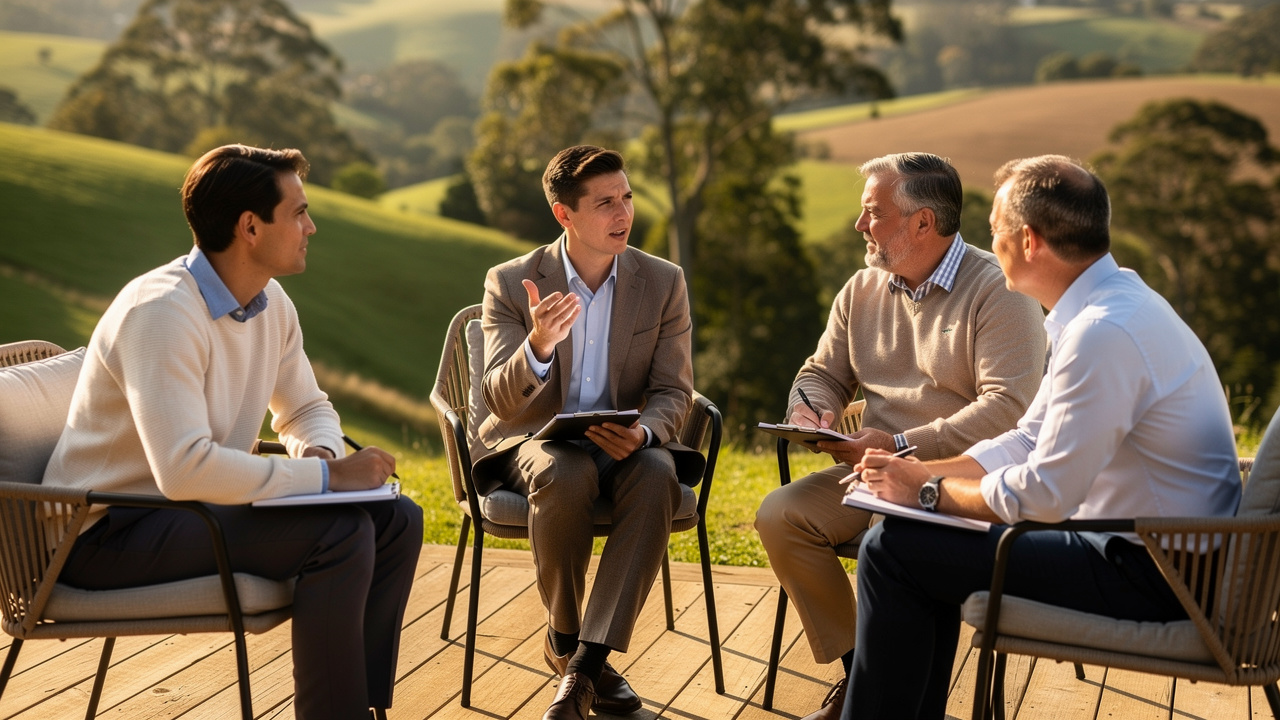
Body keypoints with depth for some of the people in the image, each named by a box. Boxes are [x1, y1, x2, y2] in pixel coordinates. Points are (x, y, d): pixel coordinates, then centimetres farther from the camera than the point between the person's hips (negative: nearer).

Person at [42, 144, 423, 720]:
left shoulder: (271, 303, 2)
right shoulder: (160, 310, -24)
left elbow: (307, 409, 16)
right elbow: (184, 469, -35)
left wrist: (320, 454, -9)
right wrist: (325, 474, -27)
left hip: (197, 501, 9)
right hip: (111, 532, -8)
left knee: (398, 521, -3)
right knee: (341, 535, -26)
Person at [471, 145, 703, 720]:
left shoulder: (665, 282, 0)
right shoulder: (510, 283, -5)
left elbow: (673, 391, -1)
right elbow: (501, 400, -12)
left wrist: (642, 432, -25)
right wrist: (538, 345, -34)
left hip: (623, 442, 2)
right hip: (536, 440, -1)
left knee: (658, 474, -33)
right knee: (565, 475, -36)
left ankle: (584, 663, -28)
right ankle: (563, 636, -10)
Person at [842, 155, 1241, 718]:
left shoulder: (1103, 333, -25)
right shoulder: (1109, 303, 8)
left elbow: (1043, 495, -24)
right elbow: (1029, 441, 12)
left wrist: (928, 491, -10)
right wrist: (922, 472, 2)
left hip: (1149, 574, -10)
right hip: (1159, 551, 10)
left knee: (892, 550, -11)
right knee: (928, 544, 18)